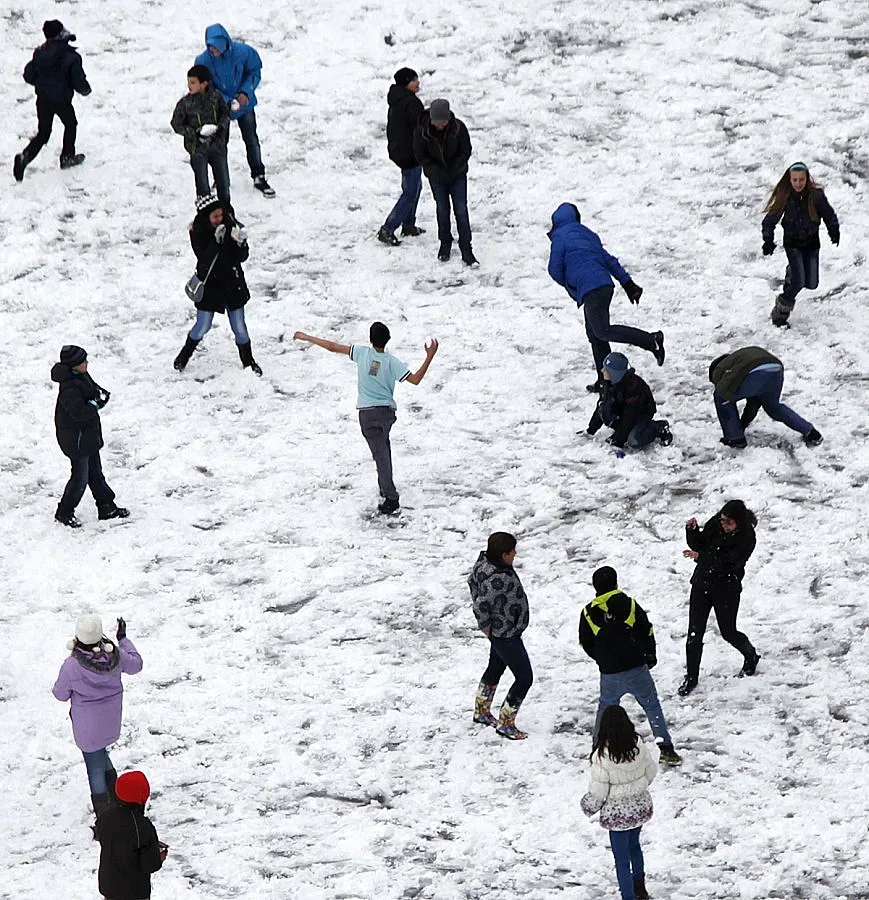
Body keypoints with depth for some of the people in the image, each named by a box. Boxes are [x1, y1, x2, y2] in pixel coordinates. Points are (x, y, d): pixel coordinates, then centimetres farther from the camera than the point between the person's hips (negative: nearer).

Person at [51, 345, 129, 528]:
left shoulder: (81, 376, -1)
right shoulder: (69, 389, -31)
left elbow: (93, 387, 14)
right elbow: (79, 413, -34)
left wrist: (100, 393, -7)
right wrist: (96, 403, -23)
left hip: (89, 435, 10)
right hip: (76, 439, -10)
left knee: (95, 472, 20)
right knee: (80, 478, 3)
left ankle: (107, 507, 32)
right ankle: (64, 512, 19)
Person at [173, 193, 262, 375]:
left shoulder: (231, 226, -8)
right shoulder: (198, 233, -13)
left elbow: (242, 257, -8)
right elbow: (204, 260, -23)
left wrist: (240, 243, -28)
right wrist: (216, 240, -34)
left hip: (232, 284, 2)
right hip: (209, 285, -2)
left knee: (239, 327, 8)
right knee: (202, 327, 8)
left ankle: (248, 361, 26)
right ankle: (184, 357, 31)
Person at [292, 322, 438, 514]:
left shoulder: (362, 353, -9)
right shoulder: (391, 362, -8)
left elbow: (332, 347, -5)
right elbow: (415, 379, -12)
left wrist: (306, 337, 5)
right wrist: (430, 356, -8)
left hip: (368, 413, -2)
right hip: (387, 411, 2)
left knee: (381, 454, -5)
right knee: (384, 449, 26)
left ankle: (391, 498, -10)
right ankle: (385, 488, 35)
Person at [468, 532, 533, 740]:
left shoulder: (484, 560, -6)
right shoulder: (497, 579, -35)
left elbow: (472, 581, 11)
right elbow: (481, 606, -32)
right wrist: (486, 627, -14)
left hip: (501, 631, 10)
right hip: (506, 635, -10)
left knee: (495, 668, 28)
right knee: (524, 678, 1)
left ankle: (482, 712, 47)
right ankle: (505, 724, 12)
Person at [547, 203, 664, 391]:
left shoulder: (560, 237, -1)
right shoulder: (588, 234, 22)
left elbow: (555, 270, -1)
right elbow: (609, 259, 20)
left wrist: (569, 285, 19)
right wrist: (628, 283, 19)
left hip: (590, 290, -9)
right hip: (605, 284, 9)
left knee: (603, 331, -13)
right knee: (594, 334, 13)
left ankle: (651, 340, -23)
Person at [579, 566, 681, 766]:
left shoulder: (588, 613, -1)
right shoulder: (629, 604, -4)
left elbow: (586, 644, 7)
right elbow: (647, 631, 2)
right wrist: (650, 655, 18)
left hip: (609, 674, 1)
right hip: (636, 668, -1)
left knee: (606, 706, 22)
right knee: (652, 705, 10)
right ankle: (666, 749, 8)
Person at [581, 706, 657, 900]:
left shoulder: (602, 757, -28)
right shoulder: (638, 746, -14)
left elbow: (598, 791, -19)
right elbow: (651, 771, 2)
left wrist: (591, 807, 2)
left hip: (617, 813, -6)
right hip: (640, 807, 6)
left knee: (622, 860, 8)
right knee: (634, 845, 30)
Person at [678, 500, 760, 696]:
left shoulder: (746, 538, -20)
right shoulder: (715, 524, -5)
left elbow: (727, 564, -27)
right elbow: (697, 544, 3)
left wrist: (700, 556, -35)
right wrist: (692, 530, -17)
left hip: (726, 590, -4)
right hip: (702, 584, 4)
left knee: (728, 632, 12)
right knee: (694, 634, 1)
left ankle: (751, 656, 43)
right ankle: (691, 677, 13)